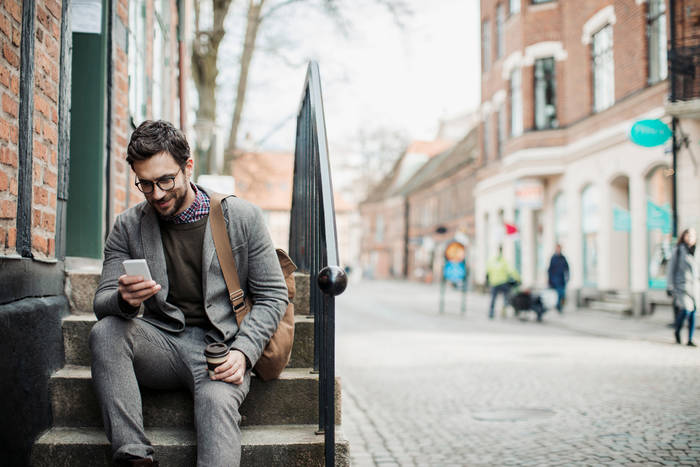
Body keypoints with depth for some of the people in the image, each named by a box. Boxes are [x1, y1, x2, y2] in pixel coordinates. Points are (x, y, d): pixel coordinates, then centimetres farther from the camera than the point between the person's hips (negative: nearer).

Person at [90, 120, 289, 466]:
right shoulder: (128, 226, 4)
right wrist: (124, 300, -25)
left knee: (216, 399, -35)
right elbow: (102, 302, 2)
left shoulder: (243, 217, -1)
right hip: (162, 343, 3)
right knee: (105, 331, -26)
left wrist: (242, 351, -14)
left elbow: (272, 296, 1)